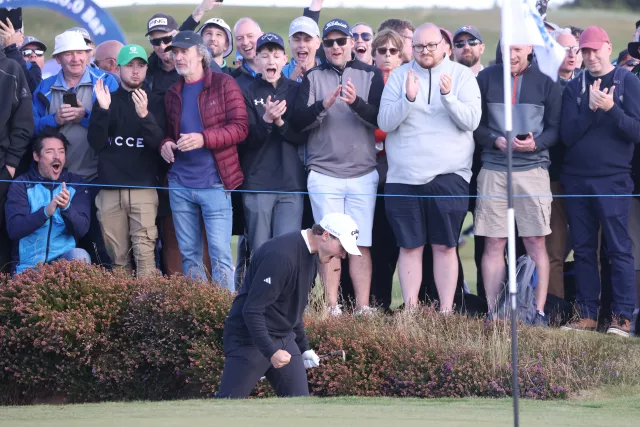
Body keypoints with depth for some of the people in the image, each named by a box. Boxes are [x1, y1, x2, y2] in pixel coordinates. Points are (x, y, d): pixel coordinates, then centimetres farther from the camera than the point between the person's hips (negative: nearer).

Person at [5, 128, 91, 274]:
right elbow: (13, 229, -13)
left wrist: (66, 208, -27)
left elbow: (82, 229, -6)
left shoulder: (75, 184, 5)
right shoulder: (21, 185, 1)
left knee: (80, 256, -29)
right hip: (29, 264, -2)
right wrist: (46, 211, -28)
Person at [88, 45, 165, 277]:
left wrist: (144, 115, -21)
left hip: (144, 188, -1)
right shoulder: (106, 100, 11)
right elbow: (96, 143, 1)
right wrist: (103, 110, -13)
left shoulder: (155, 103, 8)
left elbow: (159, 142, -5)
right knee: (118, 257, -1)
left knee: (144, 253, -13)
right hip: (110, 189, 1)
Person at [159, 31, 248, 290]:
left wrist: (203, 138, -21)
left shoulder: (224, 84, -2)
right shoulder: (173, 93, 14)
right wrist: (165, 144, 1)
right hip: (179, 183, 6)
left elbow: (240, 128, -9)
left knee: (220, 253, -8)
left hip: (213, 183, -6)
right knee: (189, 254, 7)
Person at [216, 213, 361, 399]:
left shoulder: (310, 256, 7)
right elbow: (252, 310, -25)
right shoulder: (281, 255, -25)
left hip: (285, 339, 9)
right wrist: (270, 351, -29)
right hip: (250, 339, -9)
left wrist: (304, 347, 19)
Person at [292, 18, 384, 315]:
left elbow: (381, 119, -4)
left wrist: (357, 103, -23)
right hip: (324, 175, 0)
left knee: (361, 244, -4)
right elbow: (297, 122, -2)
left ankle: (363, 309, -3)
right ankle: (332, 309, 1)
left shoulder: (370, 76, 6)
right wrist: (323, 106, -21)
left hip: (363, 175, 0)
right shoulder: (313, 77, 7)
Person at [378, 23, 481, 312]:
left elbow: (471, 121, -7)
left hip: (449, 175, -1)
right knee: (410, 246, 3)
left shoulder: (462, 76, 3)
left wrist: (448, 96, -22)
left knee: (445, 246, 0)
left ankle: (446, 310, 3)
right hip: (404, 176, 1)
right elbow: (385, 122, -2)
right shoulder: (399, 76, 6)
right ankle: (409, 309, 6)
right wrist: (408, 99, -18)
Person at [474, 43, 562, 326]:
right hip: (493, 170, 1)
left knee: (535, 242, -3)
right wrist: (495, 140, -11)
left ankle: (540, 313, 0)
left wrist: (536, 144, -14)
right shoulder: (486, 79, 7)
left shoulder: (546, 84, 6)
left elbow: (556, 128, 5)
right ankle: (492, 312, 3)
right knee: (493, 244, 0)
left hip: (533, 168, -1)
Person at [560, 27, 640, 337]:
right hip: (577, 180, 4)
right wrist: (590, 108, -15)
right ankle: (587, 315, 10)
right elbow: (567, 134, 0)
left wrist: (611, 108, -21)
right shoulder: (575, 87, 9)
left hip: (613, 180, -4)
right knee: (583, 250, 6)